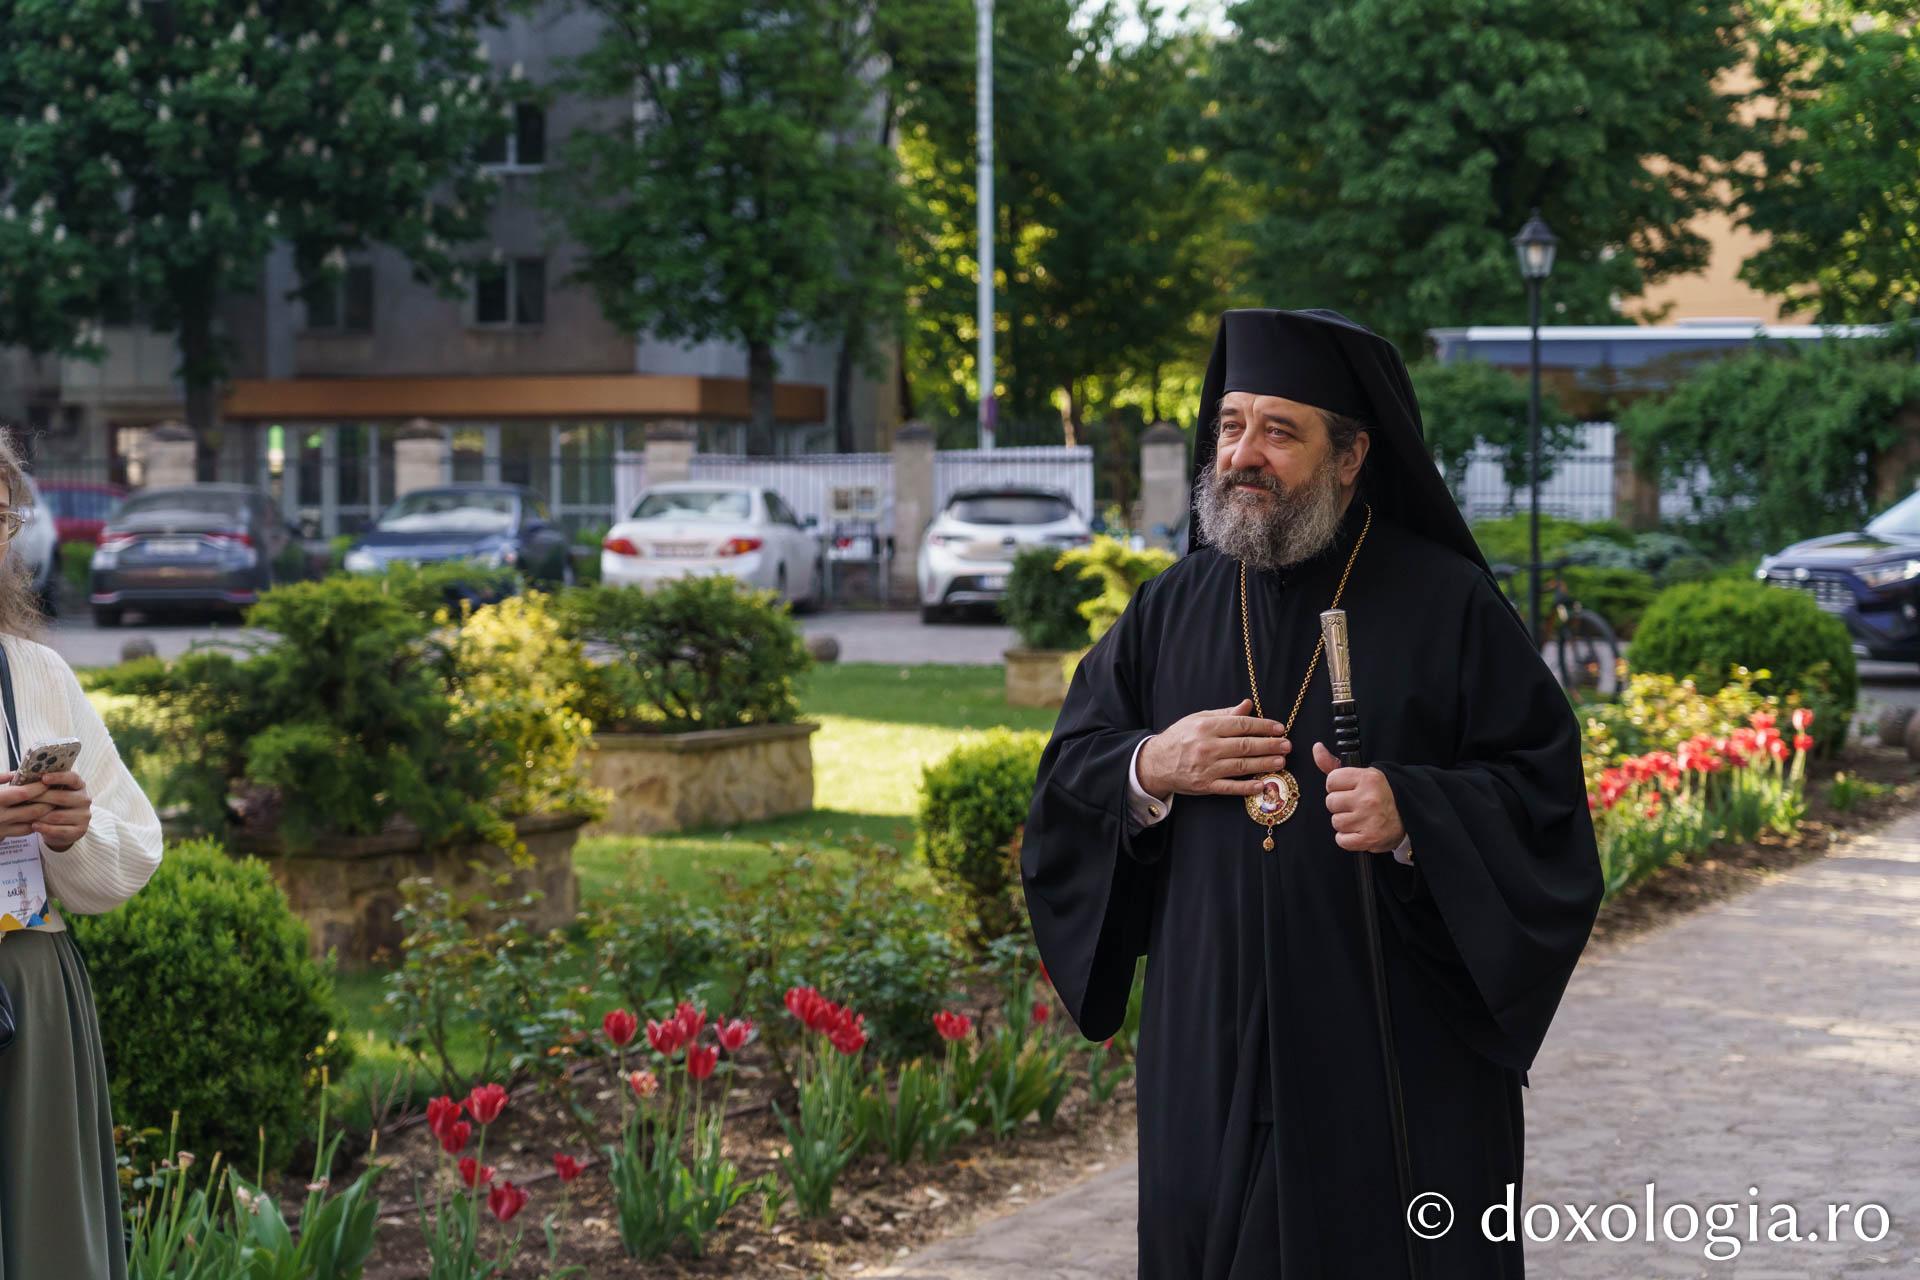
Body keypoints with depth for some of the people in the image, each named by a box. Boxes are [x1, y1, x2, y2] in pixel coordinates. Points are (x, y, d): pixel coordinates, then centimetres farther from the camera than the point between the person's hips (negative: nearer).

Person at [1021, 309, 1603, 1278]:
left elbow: (1543, 789, -5)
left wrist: (1414, 813, -22)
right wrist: (1149, 769, -8)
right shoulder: (1172, 608, 9)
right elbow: (1065, 776, 12)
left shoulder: (1449, 606, -3)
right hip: (1214, 1043, 4)